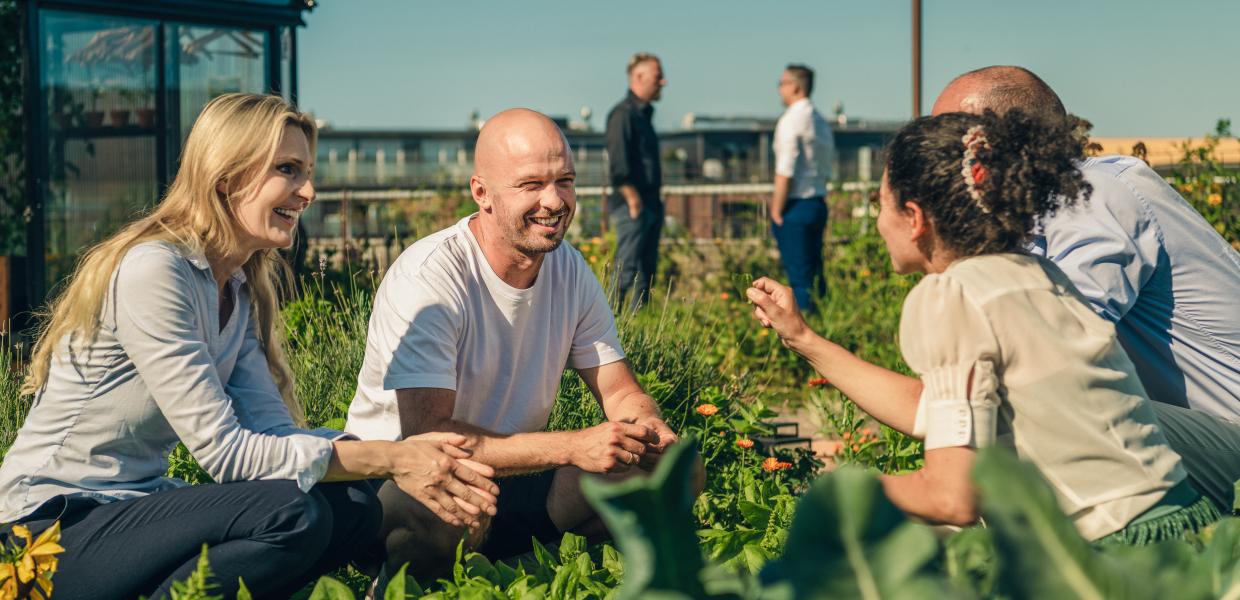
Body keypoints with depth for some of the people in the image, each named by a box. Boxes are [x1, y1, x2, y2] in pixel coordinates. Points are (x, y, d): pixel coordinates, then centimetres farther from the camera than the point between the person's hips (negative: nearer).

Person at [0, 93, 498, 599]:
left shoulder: (238, 292, 9)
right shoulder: (153, 269, -19)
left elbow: (273, 430, -2)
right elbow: (223, 451, -23)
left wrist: (405, 468, -17)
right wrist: (390, 459, -22)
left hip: (133, 509, 9)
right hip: (52, 528, -8)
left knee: (353, 507, -7)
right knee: (291, 512, -27)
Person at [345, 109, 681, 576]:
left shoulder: (572, 273, 0)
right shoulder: (428, 279, -22)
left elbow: (620, 392, 5)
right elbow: (427, 434, -30)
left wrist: (650, 430, -21)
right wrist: (572, 446, -36)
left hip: (515, 472, 6)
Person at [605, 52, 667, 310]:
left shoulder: (644, 113, 19)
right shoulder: (623, 114, -11)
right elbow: (618, 165, -18)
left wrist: (655, 202, 18)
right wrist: (633, 201, -20)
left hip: (651, 205, 10)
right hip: (633, 206, -10)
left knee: (647, 269, 10)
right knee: (627, 269, -10)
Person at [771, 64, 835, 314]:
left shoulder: (791, 120, -12)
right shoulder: (821, 122, 14)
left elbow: (785, 171, -16)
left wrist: (776, 212, -12)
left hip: (795, 207, -8)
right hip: (818, 204, 8)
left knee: (799, 277, -5)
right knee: (814, 272, 13)